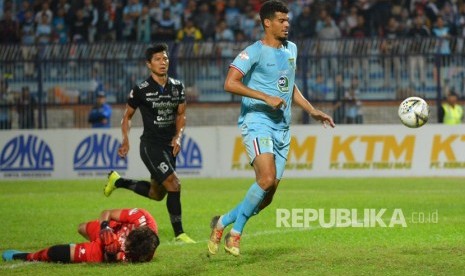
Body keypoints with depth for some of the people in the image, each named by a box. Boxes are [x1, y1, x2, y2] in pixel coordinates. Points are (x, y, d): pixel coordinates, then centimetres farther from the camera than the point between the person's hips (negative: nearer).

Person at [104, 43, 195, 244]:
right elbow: (127, 116, 3)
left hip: (169, 146, 6)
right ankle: (179, 233, -8)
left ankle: (118, 181, 37)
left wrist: (178, 137, -3)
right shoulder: (141, 90, -9)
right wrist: (125, 140, -11)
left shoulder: (177, 87, 4)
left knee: (157, 194, 16)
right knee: (174, 184, -18)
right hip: (150, 146, -6)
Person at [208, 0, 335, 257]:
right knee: (267, 179, -25)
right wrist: (267, 98, -22)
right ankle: (235, 232, -9)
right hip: (257, 123, -7)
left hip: (282, 128, 7)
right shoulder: (255, 52, -8)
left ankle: (223, 222, 22)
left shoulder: (291, 50, 15)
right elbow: (230, 83, -19)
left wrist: (313, 111, 20)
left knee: (267, 195, 4)